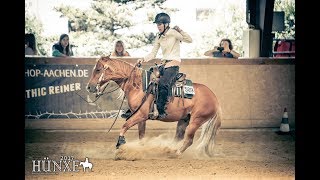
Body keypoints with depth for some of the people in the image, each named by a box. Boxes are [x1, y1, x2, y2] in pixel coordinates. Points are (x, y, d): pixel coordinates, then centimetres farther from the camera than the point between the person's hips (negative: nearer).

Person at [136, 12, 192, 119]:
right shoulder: (158, 37, 13)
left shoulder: (173, 33, -5)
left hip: (173, 64, -8)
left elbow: (189, 40, -10)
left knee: (163, 83, -30)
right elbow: (153, 54, 13)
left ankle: (161, 111, -28)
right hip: (163, 64, 8)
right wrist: (143, 59, -3)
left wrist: (180, 30, -20)